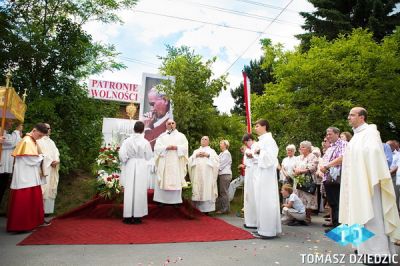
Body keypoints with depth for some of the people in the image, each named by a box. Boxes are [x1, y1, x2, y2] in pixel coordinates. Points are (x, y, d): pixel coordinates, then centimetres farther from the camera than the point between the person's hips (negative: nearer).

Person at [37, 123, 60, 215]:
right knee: (44, 187, -11)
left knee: (51, 188, 6)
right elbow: (41, 152, -12)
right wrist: (50, 161, -17)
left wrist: (57, 160, -7)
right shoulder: (39, 140, 0)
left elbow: (56, 152, 13)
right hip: (45, 167, -7)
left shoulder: (51, 142, 22)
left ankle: (48, 208, 10)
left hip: (53, 168, 7)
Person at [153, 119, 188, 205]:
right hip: (164, 163, 1)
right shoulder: (162, 136, 15)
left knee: (176, 181, -5)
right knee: (163, 180, -5)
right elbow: (157, 148, 1)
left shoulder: (181, 136, 15)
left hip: (176, 163, 0)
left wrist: (176, 147, -14)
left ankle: (175, 201, -2)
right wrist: (166, 147, -15)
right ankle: (162, 200, -2)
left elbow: (185, 147, 2)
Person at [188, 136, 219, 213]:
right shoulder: (196, 151, 23)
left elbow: (217, 159, 1)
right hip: (197, 174, 2)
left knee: (207, 190, -9)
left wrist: (208, 155, -9)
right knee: (197, 191, -3)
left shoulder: (211, 151, 16)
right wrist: (196, 156, -4)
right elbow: (190, 160, 11)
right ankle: (198, 209, 0)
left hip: (207, 175, -2)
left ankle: (207, 209, -7)